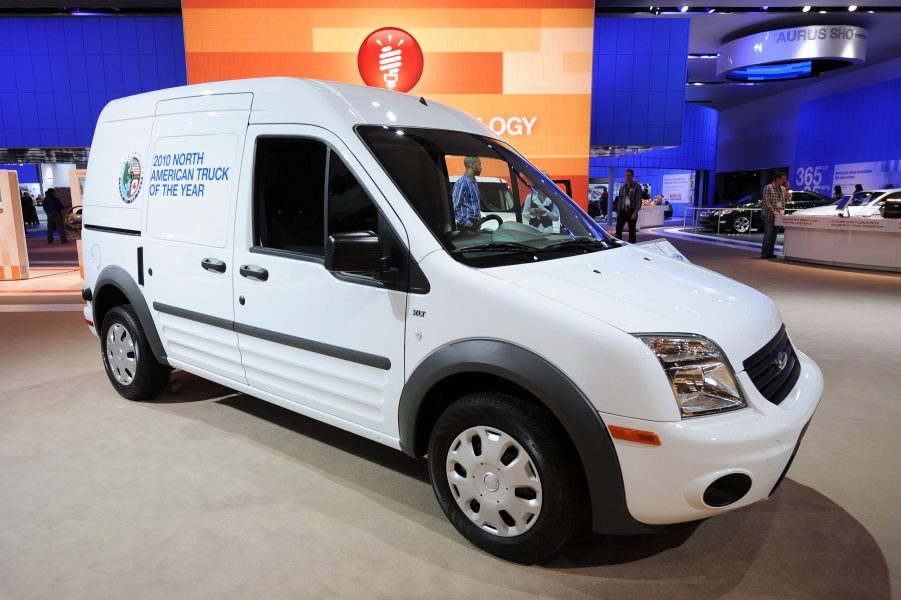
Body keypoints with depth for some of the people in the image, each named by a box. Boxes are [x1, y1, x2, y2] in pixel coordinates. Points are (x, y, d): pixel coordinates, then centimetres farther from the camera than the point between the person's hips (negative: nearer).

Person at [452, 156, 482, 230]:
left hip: (475, 224, 8)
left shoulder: (474, 182, 13)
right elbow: (455, 208, -19)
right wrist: (468, 224, -20)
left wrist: (479, 220, 12)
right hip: (466, 227, -8)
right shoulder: (462, 183, -14)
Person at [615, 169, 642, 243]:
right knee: (618, 229, -5)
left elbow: (639, 200, -8)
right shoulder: (622, 187, 12)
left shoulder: (637, 187, -3)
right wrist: (618, 212, 9)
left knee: (632, 230, 2)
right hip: (622, 211, 4)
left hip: (631, 211, -4)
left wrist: (636, 212, -17)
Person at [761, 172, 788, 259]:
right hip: (769, 215, -7)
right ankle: (764, 253, -6)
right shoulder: (768, 188, -9)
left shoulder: (783, 189, 12)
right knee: (768, 235, -9)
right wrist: (773, 211, -23)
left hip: (778, 215, 7)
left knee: (773, 235, 7)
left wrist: (787, 188, 1)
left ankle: (770, 253, 12)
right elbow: (766, 201, -15)